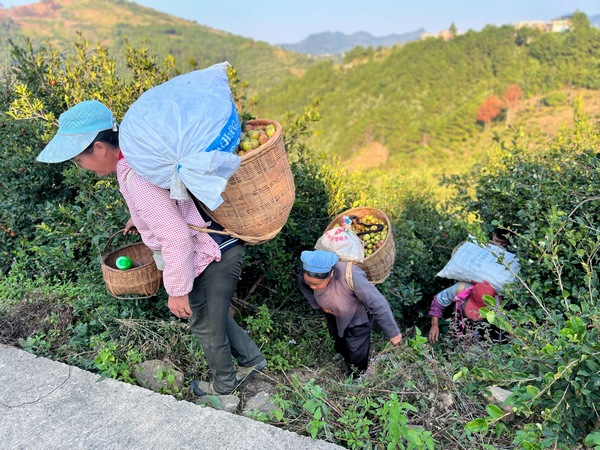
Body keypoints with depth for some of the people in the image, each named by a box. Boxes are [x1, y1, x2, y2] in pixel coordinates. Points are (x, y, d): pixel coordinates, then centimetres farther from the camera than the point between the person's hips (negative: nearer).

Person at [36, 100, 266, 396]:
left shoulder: (136, 179, -27)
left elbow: (176, 238, -29)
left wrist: (177, 291, -18)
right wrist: (141, 217, 23)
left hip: (213, 257, -9)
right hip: (219, 246, 9)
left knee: (205, 326, 14)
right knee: (211, 314, 26)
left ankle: (224, 384, 39)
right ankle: (251, 359, 42)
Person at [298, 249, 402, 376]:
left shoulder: (349, 276, -46)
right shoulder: (310, 273, -30)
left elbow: (377, 303, -37)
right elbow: (304, 286, -3)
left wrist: (393, 332, -28)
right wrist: (318, 305, -13)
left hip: (358, 318, -4)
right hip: (334, 315, 5)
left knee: (356, 355, 11)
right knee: (340, 347, 28)